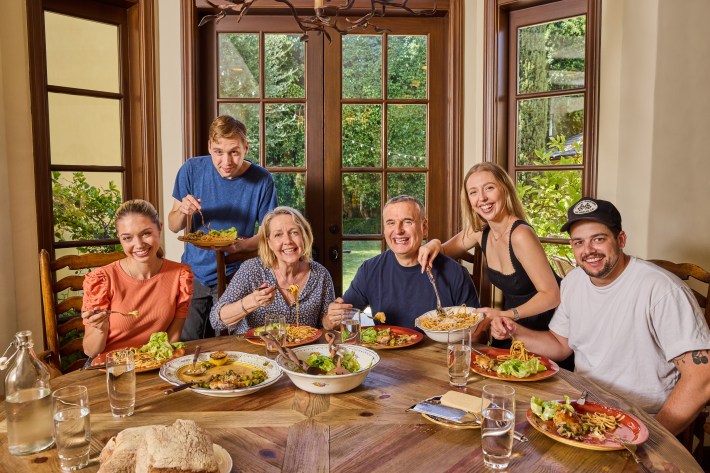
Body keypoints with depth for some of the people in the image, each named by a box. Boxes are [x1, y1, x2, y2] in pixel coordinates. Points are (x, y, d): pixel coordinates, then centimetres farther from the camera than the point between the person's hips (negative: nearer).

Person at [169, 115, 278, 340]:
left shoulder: (261, 180, -11)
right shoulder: (192, 169, -6)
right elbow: (173, 226, 2)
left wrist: (239, 246, -23)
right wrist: (183, 211, -20)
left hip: (234, 277, -1)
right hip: (193, 273, 2)